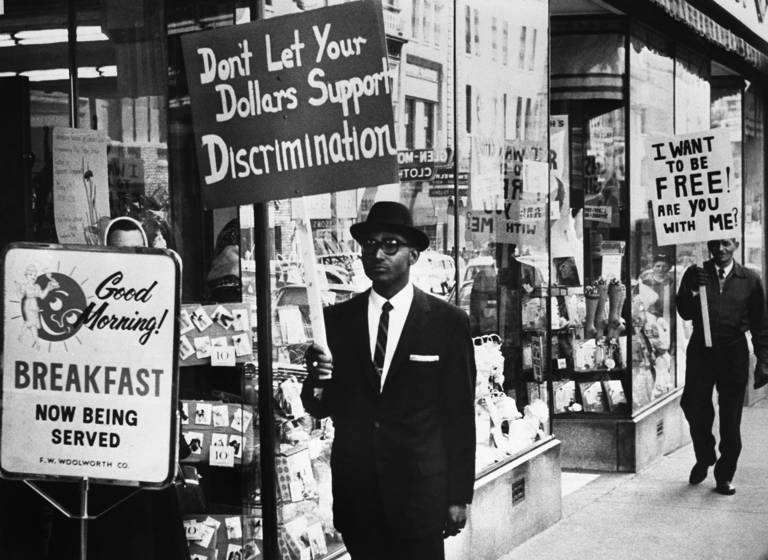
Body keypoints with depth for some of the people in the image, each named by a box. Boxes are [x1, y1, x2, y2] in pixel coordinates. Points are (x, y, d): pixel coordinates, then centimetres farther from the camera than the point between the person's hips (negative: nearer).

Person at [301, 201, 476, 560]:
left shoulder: (448, 322, -2)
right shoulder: (337, 319, 4)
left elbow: (460, 416, -1)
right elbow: (320, 410, 6)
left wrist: (459, 496, -2)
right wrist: (316, 381, -16)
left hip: (420, 489, -2)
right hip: (354, 488, 2)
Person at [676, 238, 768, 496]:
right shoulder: (695, 274, 5)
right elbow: (685, 313, -3)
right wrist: (694, 290, -21)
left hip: (734, 355, 0)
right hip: (701, 352, 0)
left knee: (731, 420, 3)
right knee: (696, 411, 0)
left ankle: (724, 476, 18)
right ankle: (704, 459, 28)